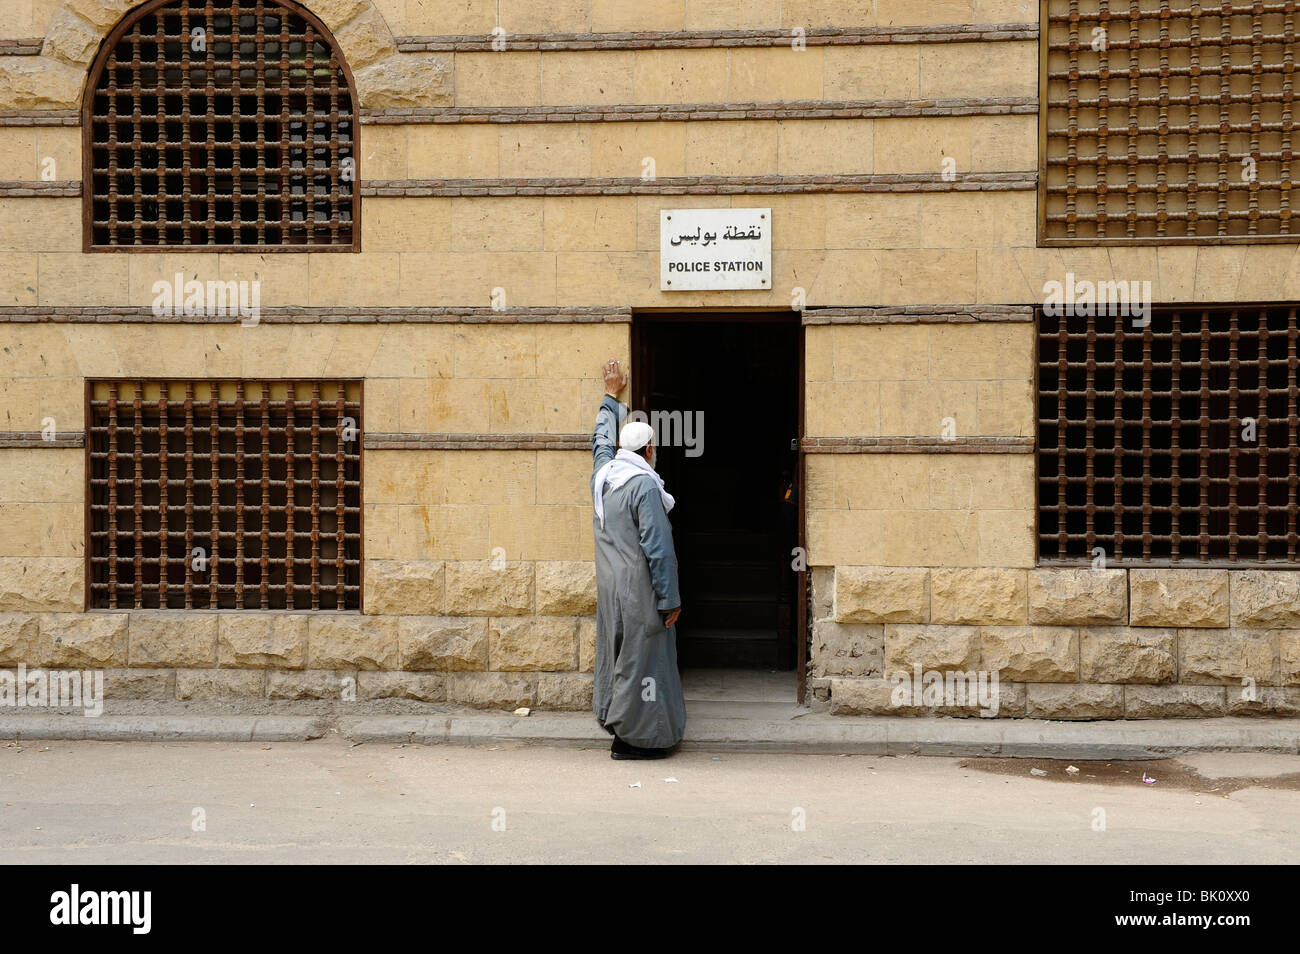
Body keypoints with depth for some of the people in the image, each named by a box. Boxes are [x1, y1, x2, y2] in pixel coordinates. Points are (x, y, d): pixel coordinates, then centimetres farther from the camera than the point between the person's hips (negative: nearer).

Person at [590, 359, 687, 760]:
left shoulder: (603, 473, 6)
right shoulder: (645, 486, -16)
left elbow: (602, 440, 30)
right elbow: (659, 548, -19)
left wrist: (611, 397, 44)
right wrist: (670, 600, -14)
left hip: (609, 588, 8)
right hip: (639, 592, -8)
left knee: (616, 654, 16)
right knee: (641, 658, -2)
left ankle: (615, 722, 24)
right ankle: (634, 737, 2)